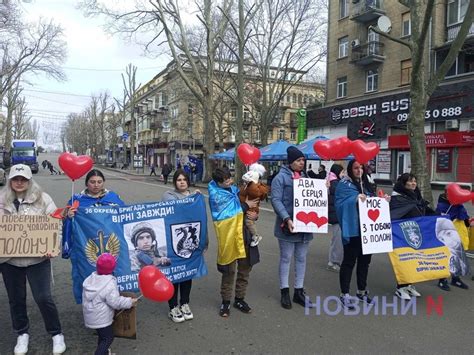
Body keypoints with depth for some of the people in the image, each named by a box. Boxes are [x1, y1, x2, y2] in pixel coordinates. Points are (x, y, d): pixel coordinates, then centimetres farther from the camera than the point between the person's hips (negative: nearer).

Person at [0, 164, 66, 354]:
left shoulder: (42, 198, -4)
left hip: (37, 258, -3)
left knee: (43, 297, 0)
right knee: (16, 299, 15)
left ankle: (57, 334, 19)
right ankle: (22, 334, 37)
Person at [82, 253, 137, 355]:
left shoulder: (90, 279, 0)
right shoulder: (109, 284, -24)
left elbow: (88, 297, 13)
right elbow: (115, 302, -23)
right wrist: (130, 302, -13)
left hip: (90, 315, 9)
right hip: (101, 318, -8)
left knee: (102, 335, 24)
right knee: (108, 338, 4)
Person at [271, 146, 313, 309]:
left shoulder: (306, 176, 14)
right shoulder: (281, 177, -6)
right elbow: (276, 200, -14)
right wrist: (286, 219, -25)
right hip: (288, 225, -6)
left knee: (301, 258, 12)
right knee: (286, 258, 5)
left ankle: (299, 291, 24)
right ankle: (284, 291, 17)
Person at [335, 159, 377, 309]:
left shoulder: (366, 184, 15)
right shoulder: (344, 184, -7)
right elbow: (340, 203, -19)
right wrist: (355, 199, -32)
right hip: (352, 229, -7)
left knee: (364, 260, 15)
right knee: (349, 261, -1)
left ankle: (362, 291, 31)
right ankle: (345, 294, 10)